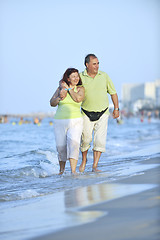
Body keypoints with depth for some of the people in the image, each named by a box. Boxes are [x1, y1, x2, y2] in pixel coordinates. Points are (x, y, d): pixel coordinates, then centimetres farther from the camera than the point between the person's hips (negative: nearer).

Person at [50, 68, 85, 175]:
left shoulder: (80, 89, 4)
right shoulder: (60, 88, 9)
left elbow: (78, 99, -16)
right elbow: (52, 103, 8)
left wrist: (68, 88, -6)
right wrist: (60, 97, -10)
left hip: (75, 121, -2)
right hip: (60, 122, 2)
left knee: (73, 143, -23)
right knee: (61, 146, 1)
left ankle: (73, 171, -27)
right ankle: (62, 169, 25)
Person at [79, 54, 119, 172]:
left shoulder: (104, 76, -1)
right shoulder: (80, 77, -6)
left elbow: (113, 92, 9)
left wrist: (116, 108, 9)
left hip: (102, 114, 1)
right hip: (87, 114, -1)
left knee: (100, 140, -9)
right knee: (86, 139, 5)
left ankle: (95, 166, -2)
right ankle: (84, 160, 32)